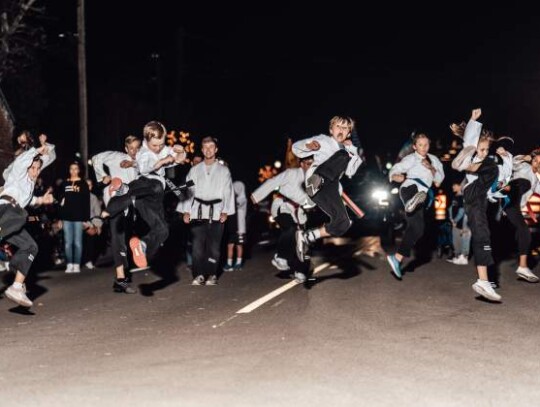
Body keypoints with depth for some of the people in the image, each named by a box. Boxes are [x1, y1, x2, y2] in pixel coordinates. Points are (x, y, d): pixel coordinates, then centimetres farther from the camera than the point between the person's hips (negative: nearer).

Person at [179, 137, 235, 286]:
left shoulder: (223, 170, 9)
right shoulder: (195, 170, 13)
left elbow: (228, 192, 4)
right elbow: (188, 190, 9)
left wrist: (225, 211, -6)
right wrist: (186, 211, 1)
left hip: (216, 212, -1)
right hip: (198, 211, 1)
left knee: (213, 245, 0)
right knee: (198, 245, -4)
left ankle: (211, 274, 9)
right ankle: (198, 275, 1)